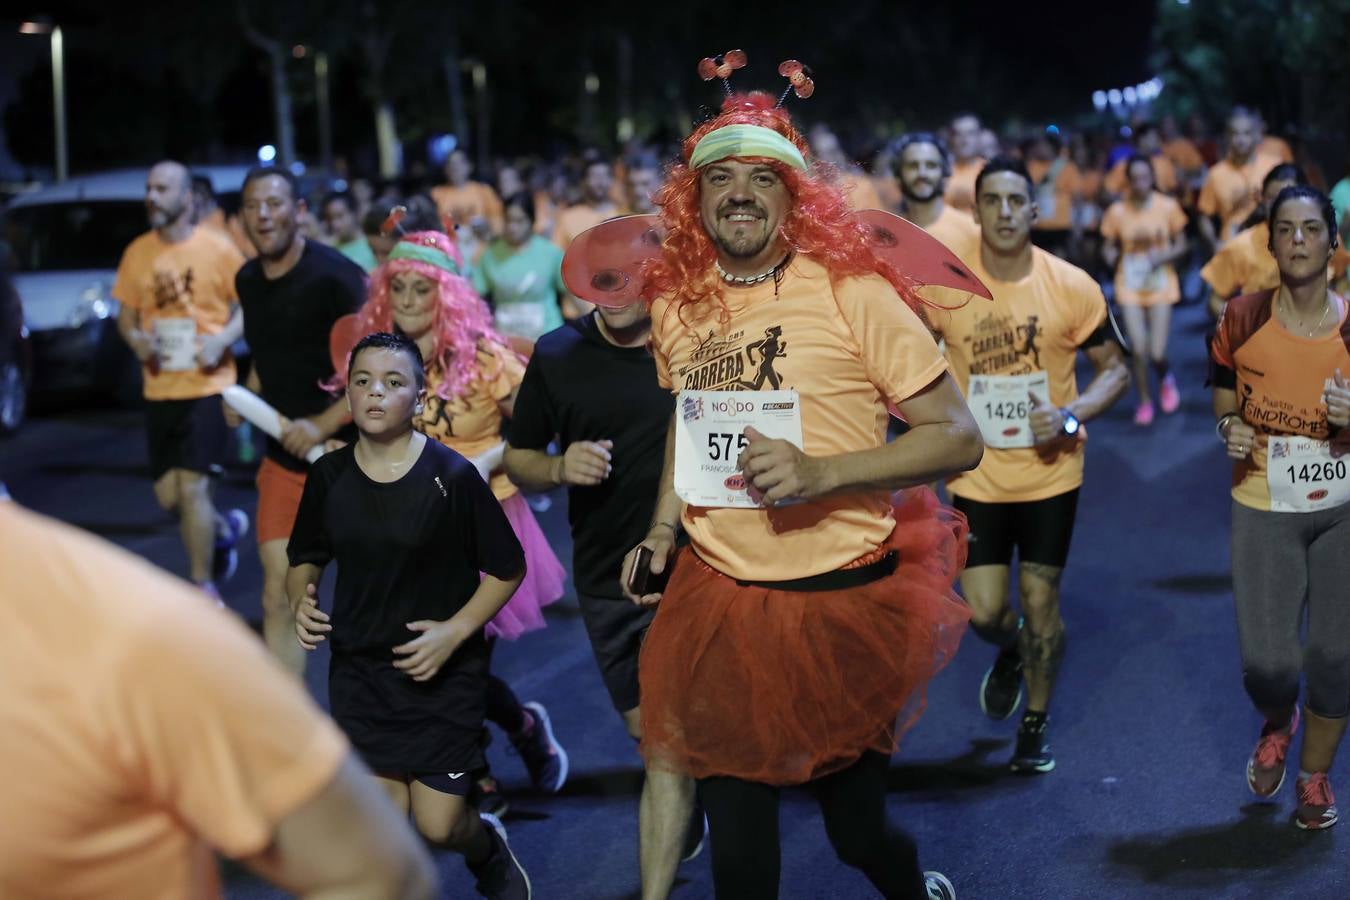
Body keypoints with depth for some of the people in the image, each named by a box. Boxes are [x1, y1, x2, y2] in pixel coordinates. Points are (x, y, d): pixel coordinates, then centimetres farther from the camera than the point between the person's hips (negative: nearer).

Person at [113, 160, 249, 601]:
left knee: (191, 487, -8)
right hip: (159, 388, 5)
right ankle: (224, 527, 41)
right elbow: (125, 314, 13)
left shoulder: (217, 249, -8)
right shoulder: (137, 252, 4)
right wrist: (135, 338, -9)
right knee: (168, 495, 9)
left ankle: (203, 585, 8)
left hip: (207, 385, -5)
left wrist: (222, 339, -18)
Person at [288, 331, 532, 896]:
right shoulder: (329, 477, -2)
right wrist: (301, 603, -9)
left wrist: (456, 630, -17)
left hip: (443, 673, -3)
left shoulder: (452, 477, -13)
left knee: (439, 824, -1)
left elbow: (507, 569, -6)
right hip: (359, 674, 3)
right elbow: (304, 559, 12)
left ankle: (489, 851, 35)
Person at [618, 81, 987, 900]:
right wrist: (663, 528, 11)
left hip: (841, 596, -4)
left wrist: (822, 473, -24)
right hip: (716, 594, 4)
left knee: (856, 824, 9)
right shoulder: (676, 304, 4)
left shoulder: (851, 292, -12)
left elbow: (959, 437, -12)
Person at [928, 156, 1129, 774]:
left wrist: (1071, 416, -18)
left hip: (1050, 474, 0)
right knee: (984, 614, -1)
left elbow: (1114, 370, -1)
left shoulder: (1073, 287, -11)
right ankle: (1009, 653, 38)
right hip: (977, 477, 0)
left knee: (1041, 602, 7)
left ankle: (1036, 727, 30)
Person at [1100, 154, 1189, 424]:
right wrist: (1114, 257, -18)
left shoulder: (1168, 207, -4)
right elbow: (1108, 248, 5)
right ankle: (1144, 400, 19)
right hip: (1130, 287, 0)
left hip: (1161, 285, 0)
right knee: (1139, 351, -5)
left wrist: (1161, 257, -17)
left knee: (1157, 354, -4)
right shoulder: (1117, 212, -4)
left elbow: (1181, 247, 2)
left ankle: (1166, 379, 32)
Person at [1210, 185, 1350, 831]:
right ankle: (1277, 725, 33)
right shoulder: (1242, 320, -5)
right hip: (1264, 511, 0)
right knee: (1266, 662, -5)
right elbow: (1223, 409, 9)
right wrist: (1230, 432, -12)